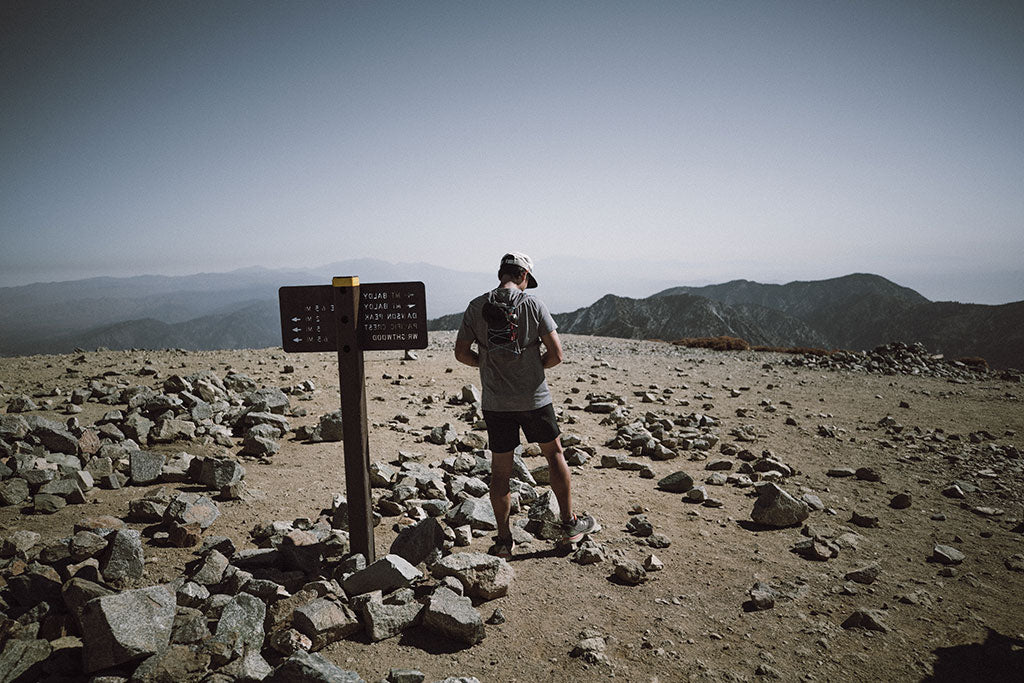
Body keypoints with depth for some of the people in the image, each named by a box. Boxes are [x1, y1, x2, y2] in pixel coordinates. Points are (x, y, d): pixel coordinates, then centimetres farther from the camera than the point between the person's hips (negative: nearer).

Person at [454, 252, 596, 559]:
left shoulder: (476, 307, -2)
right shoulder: (533, 304, -7)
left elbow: (461, 353, 1)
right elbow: (556, 354, -10)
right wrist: (536, 365, 9)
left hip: (495, 403, 2)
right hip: (534, 398, -1)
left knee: (500, 470, 10)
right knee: (554, 453, 18)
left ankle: (504, 540, 17)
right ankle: (569, 524, 26)